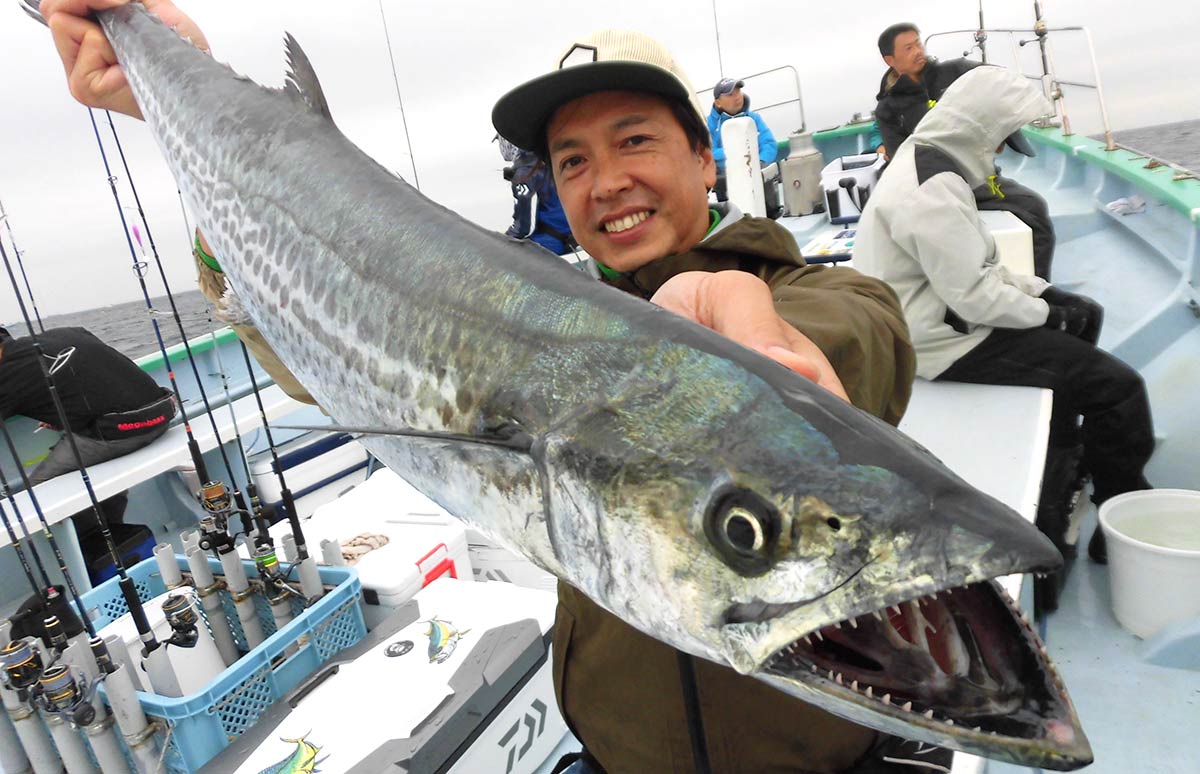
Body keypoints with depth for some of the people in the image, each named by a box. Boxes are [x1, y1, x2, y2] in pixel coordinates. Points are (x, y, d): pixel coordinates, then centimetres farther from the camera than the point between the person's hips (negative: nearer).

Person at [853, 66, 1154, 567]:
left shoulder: (927, 159, 8)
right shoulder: (934, 190, -25)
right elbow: (972, 295, -25)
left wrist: (1040, 290, 7)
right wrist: (1045, 311, -8)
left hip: (942, 306, 11)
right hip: (945, 338, -11)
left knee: (1084, 316, 24)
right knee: (1118, 387, -10)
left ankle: (1063, 461, 36)